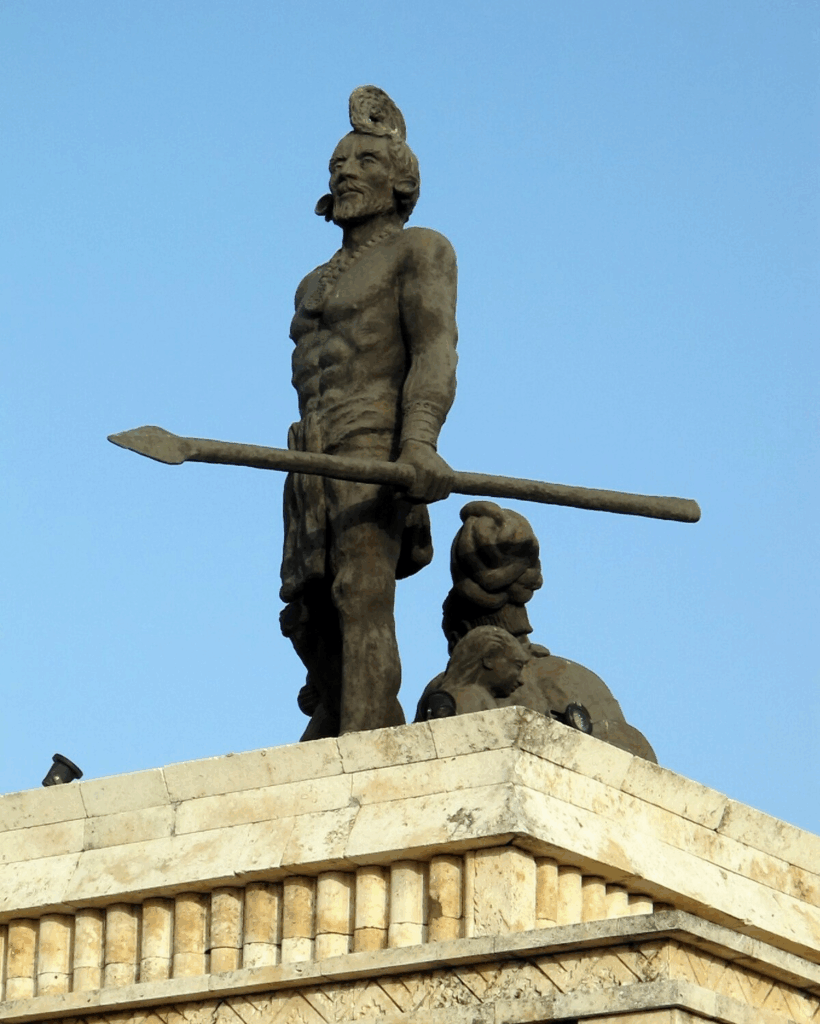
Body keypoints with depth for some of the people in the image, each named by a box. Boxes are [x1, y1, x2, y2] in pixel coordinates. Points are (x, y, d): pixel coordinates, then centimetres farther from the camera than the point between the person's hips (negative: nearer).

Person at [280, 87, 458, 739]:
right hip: (312, 462, 8)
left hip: (375, 452, -8)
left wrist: (419, 442, -24)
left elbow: (436, 350, -8)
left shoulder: (420, 250, 7)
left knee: (361, 600, -21)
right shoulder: (316, 286, 30)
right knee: (312, 618, -1)